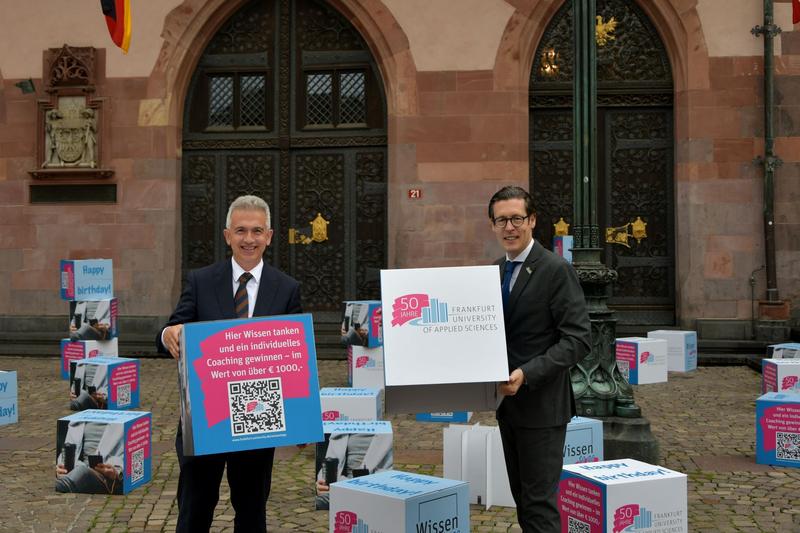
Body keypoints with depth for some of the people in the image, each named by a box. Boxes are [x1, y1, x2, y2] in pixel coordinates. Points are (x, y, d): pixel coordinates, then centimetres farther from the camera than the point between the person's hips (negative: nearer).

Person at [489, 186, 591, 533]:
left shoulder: (556, 270, -13)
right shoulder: (496, 271, 9)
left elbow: (579, 339, -19)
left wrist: (527, 374, -26)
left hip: (541, 404, -7)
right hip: (509, 403, 8)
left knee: (539, 501, -2)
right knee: (522, 497, 17)